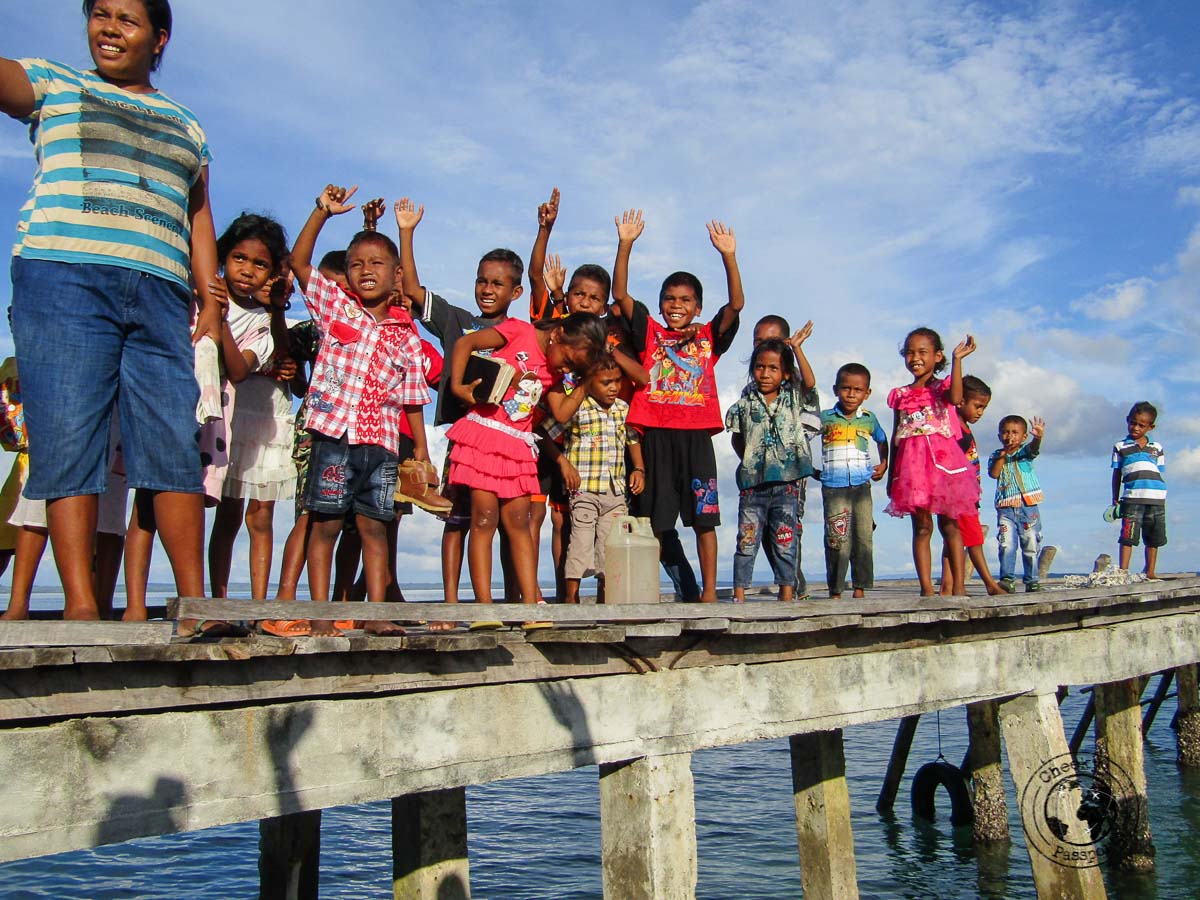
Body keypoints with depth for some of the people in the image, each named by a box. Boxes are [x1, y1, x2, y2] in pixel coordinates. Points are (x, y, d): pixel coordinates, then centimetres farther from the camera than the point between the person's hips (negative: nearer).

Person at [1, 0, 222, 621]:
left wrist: (209, 299, 10)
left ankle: (194, 601, -6)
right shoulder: (51, 85, 18)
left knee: (175, 444, -6)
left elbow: (199, 219, 22)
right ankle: (80, 603, -11)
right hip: (63, 276, -2)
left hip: (160, 294, 3)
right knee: (67, 441, -10)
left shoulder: (185, 128, 26)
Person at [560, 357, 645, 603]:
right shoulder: (576, 408, -7)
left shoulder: (624, 409, 10)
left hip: (615, 490, 5)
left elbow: (633, 439, 23)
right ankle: (571, 597, 1)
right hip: (583, 489, -5)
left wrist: (639, 469, 10)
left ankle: (605, 599, 16)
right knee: (581, 542, -6)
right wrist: (564, 463, -13)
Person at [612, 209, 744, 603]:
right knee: (653, 519, 4)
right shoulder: (650, 333, 10)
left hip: (696, 435, 0)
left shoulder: (708, 338, 10)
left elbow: (736, 303, -1)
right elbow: (620, 294, 3)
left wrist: (728, 256, -11)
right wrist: (625, 245, -5)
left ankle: (709, 590, 9)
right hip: (656, 434, 0)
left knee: (704, 517, 3)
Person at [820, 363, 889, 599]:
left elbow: (882, 440, 27)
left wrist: (884, 464, 19)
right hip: (833, 488, -3)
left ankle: (860, 588, 12)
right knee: (837, 540, -6)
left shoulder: (869, 419, 9)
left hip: (862, 486, 3)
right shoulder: (824, 418, 1)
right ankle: (835, 590, 0)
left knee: (864, 539, 4)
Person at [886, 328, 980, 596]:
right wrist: (891, 473, 14)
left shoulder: (942, 387, 7)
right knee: (921, 526, 0)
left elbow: (955, 398, -19)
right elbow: (895, 436, 16)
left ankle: (959, 585, 0)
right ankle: (926, 587, 0)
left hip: (943, 459, -2)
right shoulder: (900, 395, 14)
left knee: (949, 524, -1)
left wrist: (957, 360, -17)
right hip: (912, 463, 2)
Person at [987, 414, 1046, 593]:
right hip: (1006, 509, 0)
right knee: (1006, 545, -12)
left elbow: (1034, 448, -18)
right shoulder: (995, 456, 9)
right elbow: (993, 473, -9)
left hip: (1028, 507, 0)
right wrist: (1003, 454, -10)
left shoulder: (1025, 451, 6)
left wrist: (1038, 437, -40)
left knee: (1031, 546, 6)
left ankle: (1031, 581, 16)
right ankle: (1007, 579, -9)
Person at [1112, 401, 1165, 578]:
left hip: (1156, 499, 3)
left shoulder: (1157, 448, 18)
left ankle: (1150, 573, 17)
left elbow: (1160, 474, 18)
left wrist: (1162, 499, 12)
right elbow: (1116, 475, 11)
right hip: (1132, 498, -3)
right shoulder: (1120, 447, 11)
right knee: (1127, 537, -8)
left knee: (1153, 538, 8)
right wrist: (1115, 500, 8)